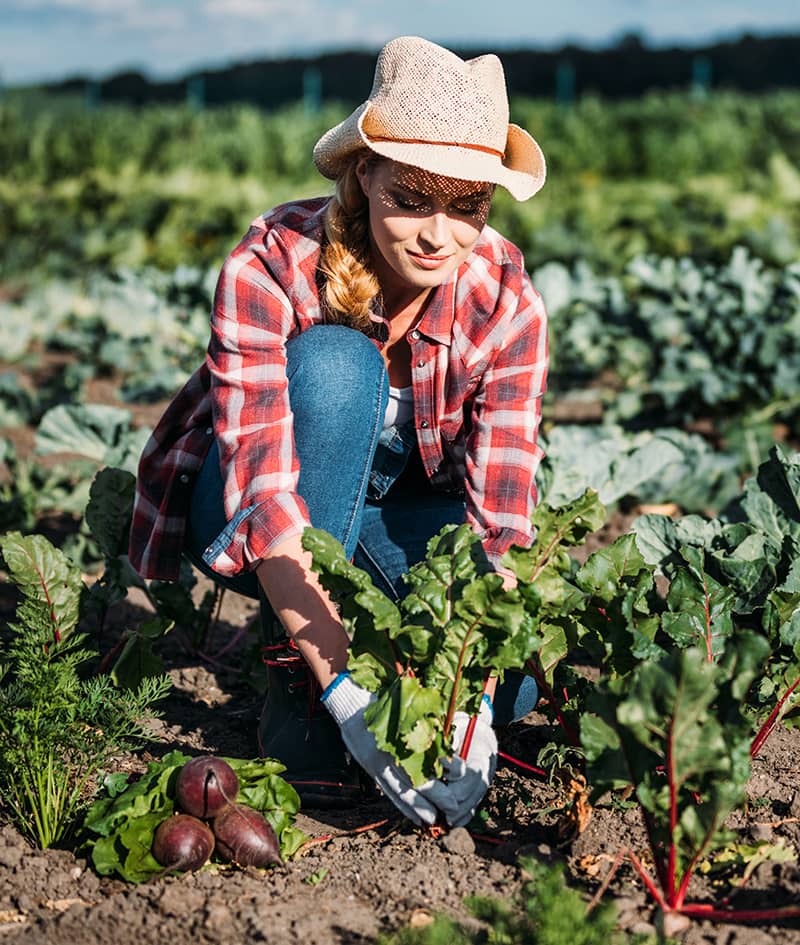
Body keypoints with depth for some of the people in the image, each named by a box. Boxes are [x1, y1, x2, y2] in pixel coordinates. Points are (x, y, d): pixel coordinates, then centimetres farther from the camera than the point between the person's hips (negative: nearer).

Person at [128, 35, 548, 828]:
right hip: (245, 516, -2)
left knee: (512, 682, -26)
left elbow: (498, 518, -24)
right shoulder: (270, 266, -29)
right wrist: (347, 688, -44)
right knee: (333, 363, -34)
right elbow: (265, 492, -36)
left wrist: (470, 700, -38)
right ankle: (294, 686, -23)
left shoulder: (506, 302, -20)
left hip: (400, 515, 2)